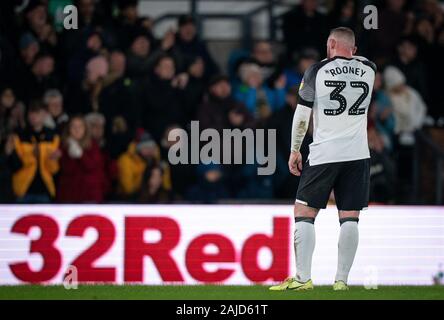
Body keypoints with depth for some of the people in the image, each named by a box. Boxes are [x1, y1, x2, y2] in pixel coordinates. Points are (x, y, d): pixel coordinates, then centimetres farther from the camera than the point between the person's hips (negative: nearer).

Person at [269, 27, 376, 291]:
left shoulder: (318, 71, -4)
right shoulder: (368, 69, 4)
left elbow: (302, 114, -2)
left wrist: (295, 150, 6)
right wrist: (350, 55, 41)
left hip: (323, 155, -3)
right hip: (357, 155, 3)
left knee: (304, 213, 3)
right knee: (350, 218, 4)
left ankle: (303, 278, -3)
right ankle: (342, 280, 0)